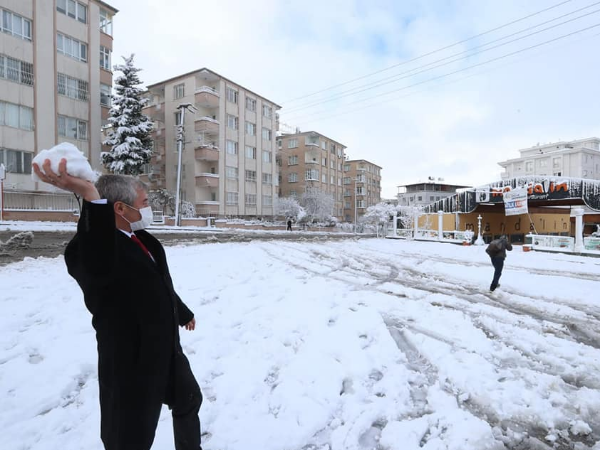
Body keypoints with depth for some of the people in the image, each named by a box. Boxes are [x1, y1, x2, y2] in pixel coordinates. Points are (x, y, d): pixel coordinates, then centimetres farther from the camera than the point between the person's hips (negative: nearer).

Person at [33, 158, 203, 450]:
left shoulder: (144, 239, 3)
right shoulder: (94, 245, -23)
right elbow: (97, 269, -50)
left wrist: (183, 313, 30)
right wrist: (91, 199, -55)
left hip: (167, 351, 9)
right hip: (130, 365, -8)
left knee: (189, 401, 29)